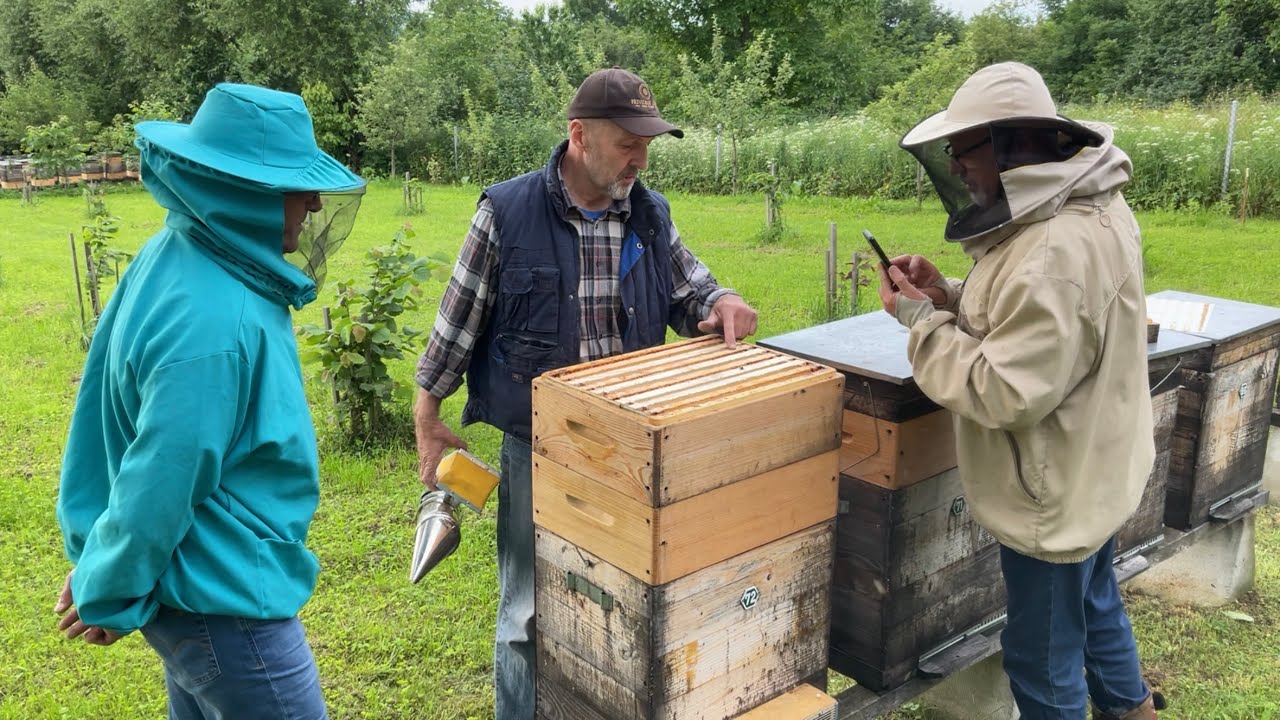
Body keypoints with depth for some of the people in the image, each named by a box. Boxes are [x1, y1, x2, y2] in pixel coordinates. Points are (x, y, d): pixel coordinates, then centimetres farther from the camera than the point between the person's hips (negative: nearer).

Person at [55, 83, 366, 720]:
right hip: (227, 605, -9)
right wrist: (109, 598, -6)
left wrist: (95, 557, 15)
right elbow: (161, 482, -24)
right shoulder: (214, 323, -31)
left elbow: (105, 409, 8)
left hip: (192, 582, 9)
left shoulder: (175, 255, -1)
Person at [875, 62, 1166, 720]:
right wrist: (951, 295, -3)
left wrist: (921, 319, -20)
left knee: (1044, 658, 10)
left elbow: (1004, 393, -30)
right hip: (1094, 472, 11)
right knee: (1094, 602, 32)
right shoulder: (1087, 205, 0)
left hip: (1055, 495, -10)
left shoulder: (1056, 252, -33)